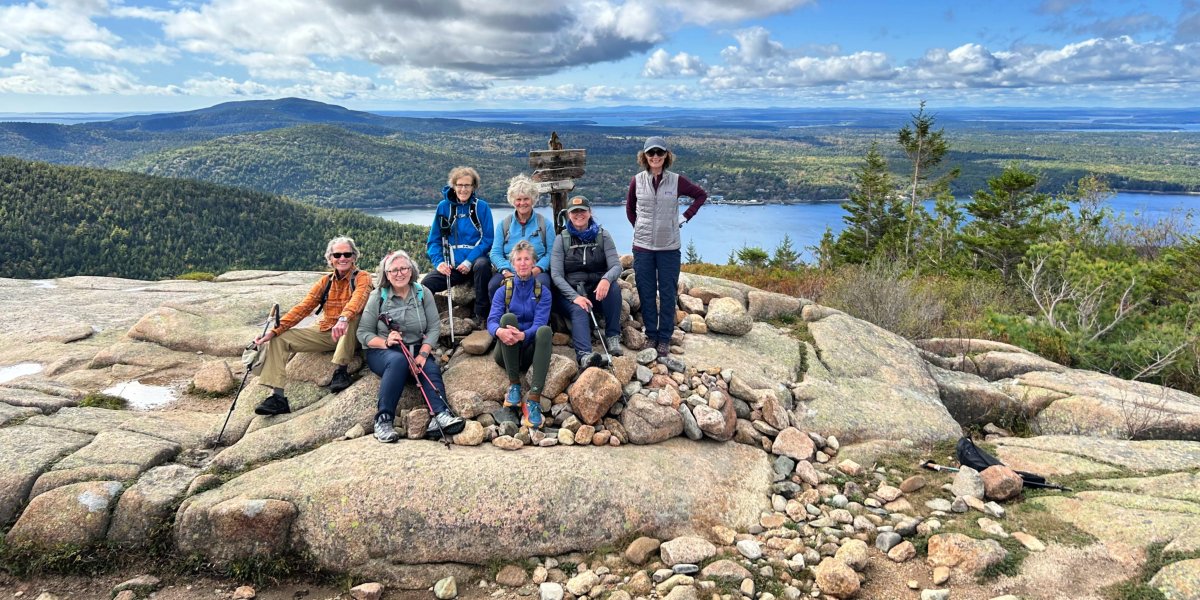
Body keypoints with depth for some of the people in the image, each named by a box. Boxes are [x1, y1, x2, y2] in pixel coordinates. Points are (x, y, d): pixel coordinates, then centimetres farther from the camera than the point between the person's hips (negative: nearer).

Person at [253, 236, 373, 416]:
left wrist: (343, 319, -49)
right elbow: (303, 308, 2)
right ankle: (277, 397, -15)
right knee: (279, 338, -6)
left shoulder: (362, 278, -5)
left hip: (350, 336, -5)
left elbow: (357, 300, -27)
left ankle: (340, 371, -30)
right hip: (324, 333, 5)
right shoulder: (325, 282, 10)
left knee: (352, 315, -36)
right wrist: (274, 331, -10)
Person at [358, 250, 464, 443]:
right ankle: (383, 419, -37)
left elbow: (434, 327, -2)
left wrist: (423, 354, -18)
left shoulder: (423, 293, 4)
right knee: (398, 360, -36)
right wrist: (385, 342, -21)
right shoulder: (378, 297, 1)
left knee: (431, 368, -29)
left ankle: (441, 414, -48)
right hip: (381, 352, -2)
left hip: (416, 350, 2)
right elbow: (363, 332, -1)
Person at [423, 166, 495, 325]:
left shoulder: (481, 207, 1)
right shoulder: (443, 207, 8)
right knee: (425, 284, -24)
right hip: (451, 267, 2)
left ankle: (482, 315, -24)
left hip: (475, 260, -2)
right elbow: (434, 240, 10)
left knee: (482, 265, -37)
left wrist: (469, 261, -17)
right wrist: (439, 262, -9)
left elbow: (488, 240, -4)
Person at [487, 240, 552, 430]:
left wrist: (523, 335, -35)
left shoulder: (543, 292, 5)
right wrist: (499, 331, -36)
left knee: (545, 330, -33)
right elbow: (492, 321, -10)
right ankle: (514, 384, -26)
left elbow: (539, 323, -12)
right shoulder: (503, 291, 6)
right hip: (507, 351, 0)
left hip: (529, 349, 0)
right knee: (508, 317, -28)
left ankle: (534, 398, -44)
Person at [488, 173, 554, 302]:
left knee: (542, 284, -37)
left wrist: (537, 269, -15)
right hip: (509, 271, 1)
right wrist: (505, 271, -12)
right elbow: (495, 253, 8)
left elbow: (551, 253, 4)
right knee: (493, 285, -31)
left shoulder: (544, 224, 12)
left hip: (537, 272, -1)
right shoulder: (503, 224, 16)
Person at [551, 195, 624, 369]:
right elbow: (556, 275, -5)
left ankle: (612, 336, -21)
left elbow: (616, 265, -5)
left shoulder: (602, 236, 6)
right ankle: (584, 354, -56)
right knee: (579, 311, -34)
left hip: (598, 290, 2)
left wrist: (606, 279, -31)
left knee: (614, 287, -31)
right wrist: (575, 297, -23)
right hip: (570, 292, -2)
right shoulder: (562, 239, 3)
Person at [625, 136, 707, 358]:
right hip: (642, 246, 1)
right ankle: (651, 335, 20)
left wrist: (685, 217, 2)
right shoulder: (637, 181, 1)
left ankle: (664, 338, 14)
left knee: (667, 294, 3)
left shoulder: (677, 180, -4)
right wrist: (639, 227, 10)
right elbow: (629, 208, 17)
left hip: (669, 247, -1)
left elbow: (701, 195, 8)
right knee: (646, 294, 7)